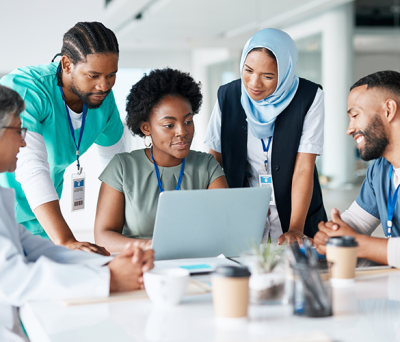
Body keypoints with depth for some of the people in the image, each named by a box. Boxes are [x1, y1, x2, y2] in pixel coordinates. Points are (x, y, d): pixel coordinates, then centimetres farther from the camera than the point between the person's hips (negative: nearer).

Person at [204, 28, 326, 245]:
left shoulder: (309, 98, -8)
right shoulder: (228, 96, -2)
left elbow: (304, 169, -12)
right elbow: (215, 162, 2)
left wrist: (295, 229, -21)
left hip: (295, 213, -1)